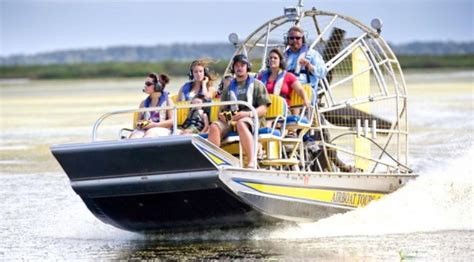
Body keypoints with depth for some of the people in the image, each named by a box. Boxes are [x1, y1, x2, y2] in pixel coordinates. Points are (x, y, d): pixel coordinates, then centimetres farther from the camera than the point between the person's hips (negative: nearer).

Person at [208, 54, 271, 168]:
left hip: (251, 119, -4)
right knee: (214, 126, -28)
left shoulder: (257, 85, 16)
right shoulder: (229, 88, 28)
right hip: (231, 119, 4)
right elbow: (222, 109, 22)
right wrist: (222, 115, -4)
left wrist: (247, 114, -14)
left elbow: (263, 109, 5)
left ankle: (252, 162, -53)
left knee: (241, 124, -41)